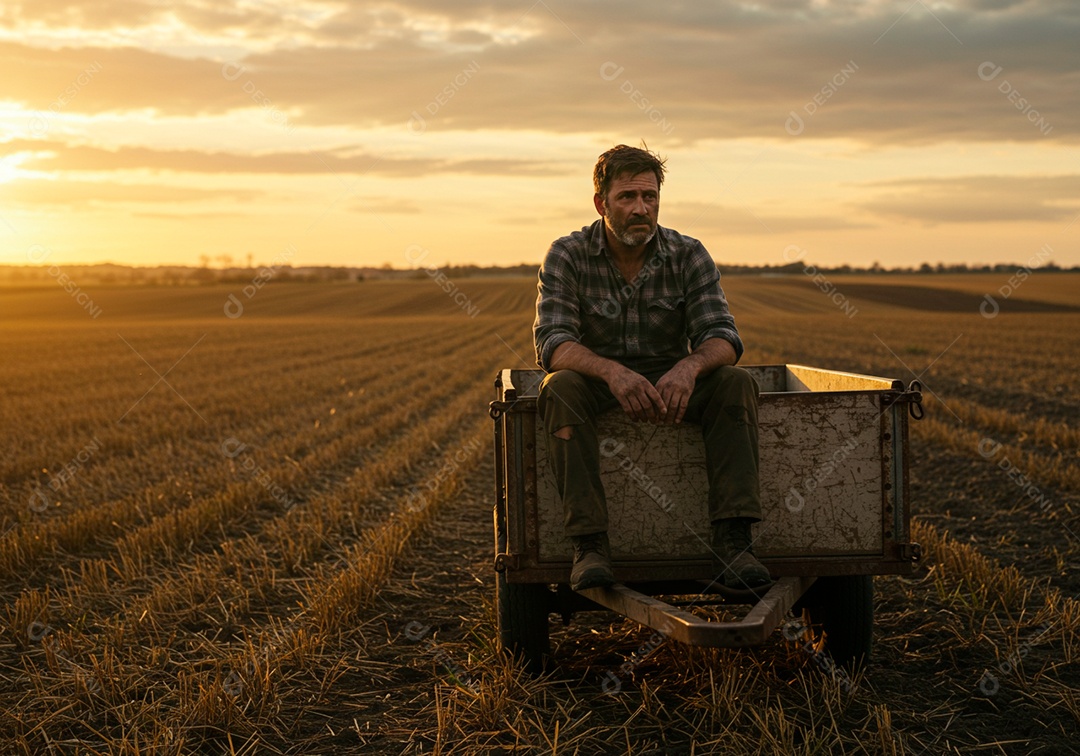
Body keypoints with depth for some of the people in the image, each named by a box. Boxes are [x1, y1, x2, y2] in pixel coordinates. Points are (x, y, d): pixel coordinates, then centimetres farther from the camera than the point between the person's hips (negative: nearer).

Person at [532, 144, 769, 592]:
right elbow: (552, 343, -19)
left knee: (736, 383, -26)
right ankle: (589, 545, -40)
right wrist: (612, 371, -40)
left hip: (671, 386, 2)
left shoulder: (688, 256, -2)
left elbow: (722, 338, -11)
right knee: (560, 386, -34)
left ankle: (732, 540, -35)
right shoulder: (567, 257, -6)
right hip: (599, 388, -1)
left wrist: (689, 366, -36)